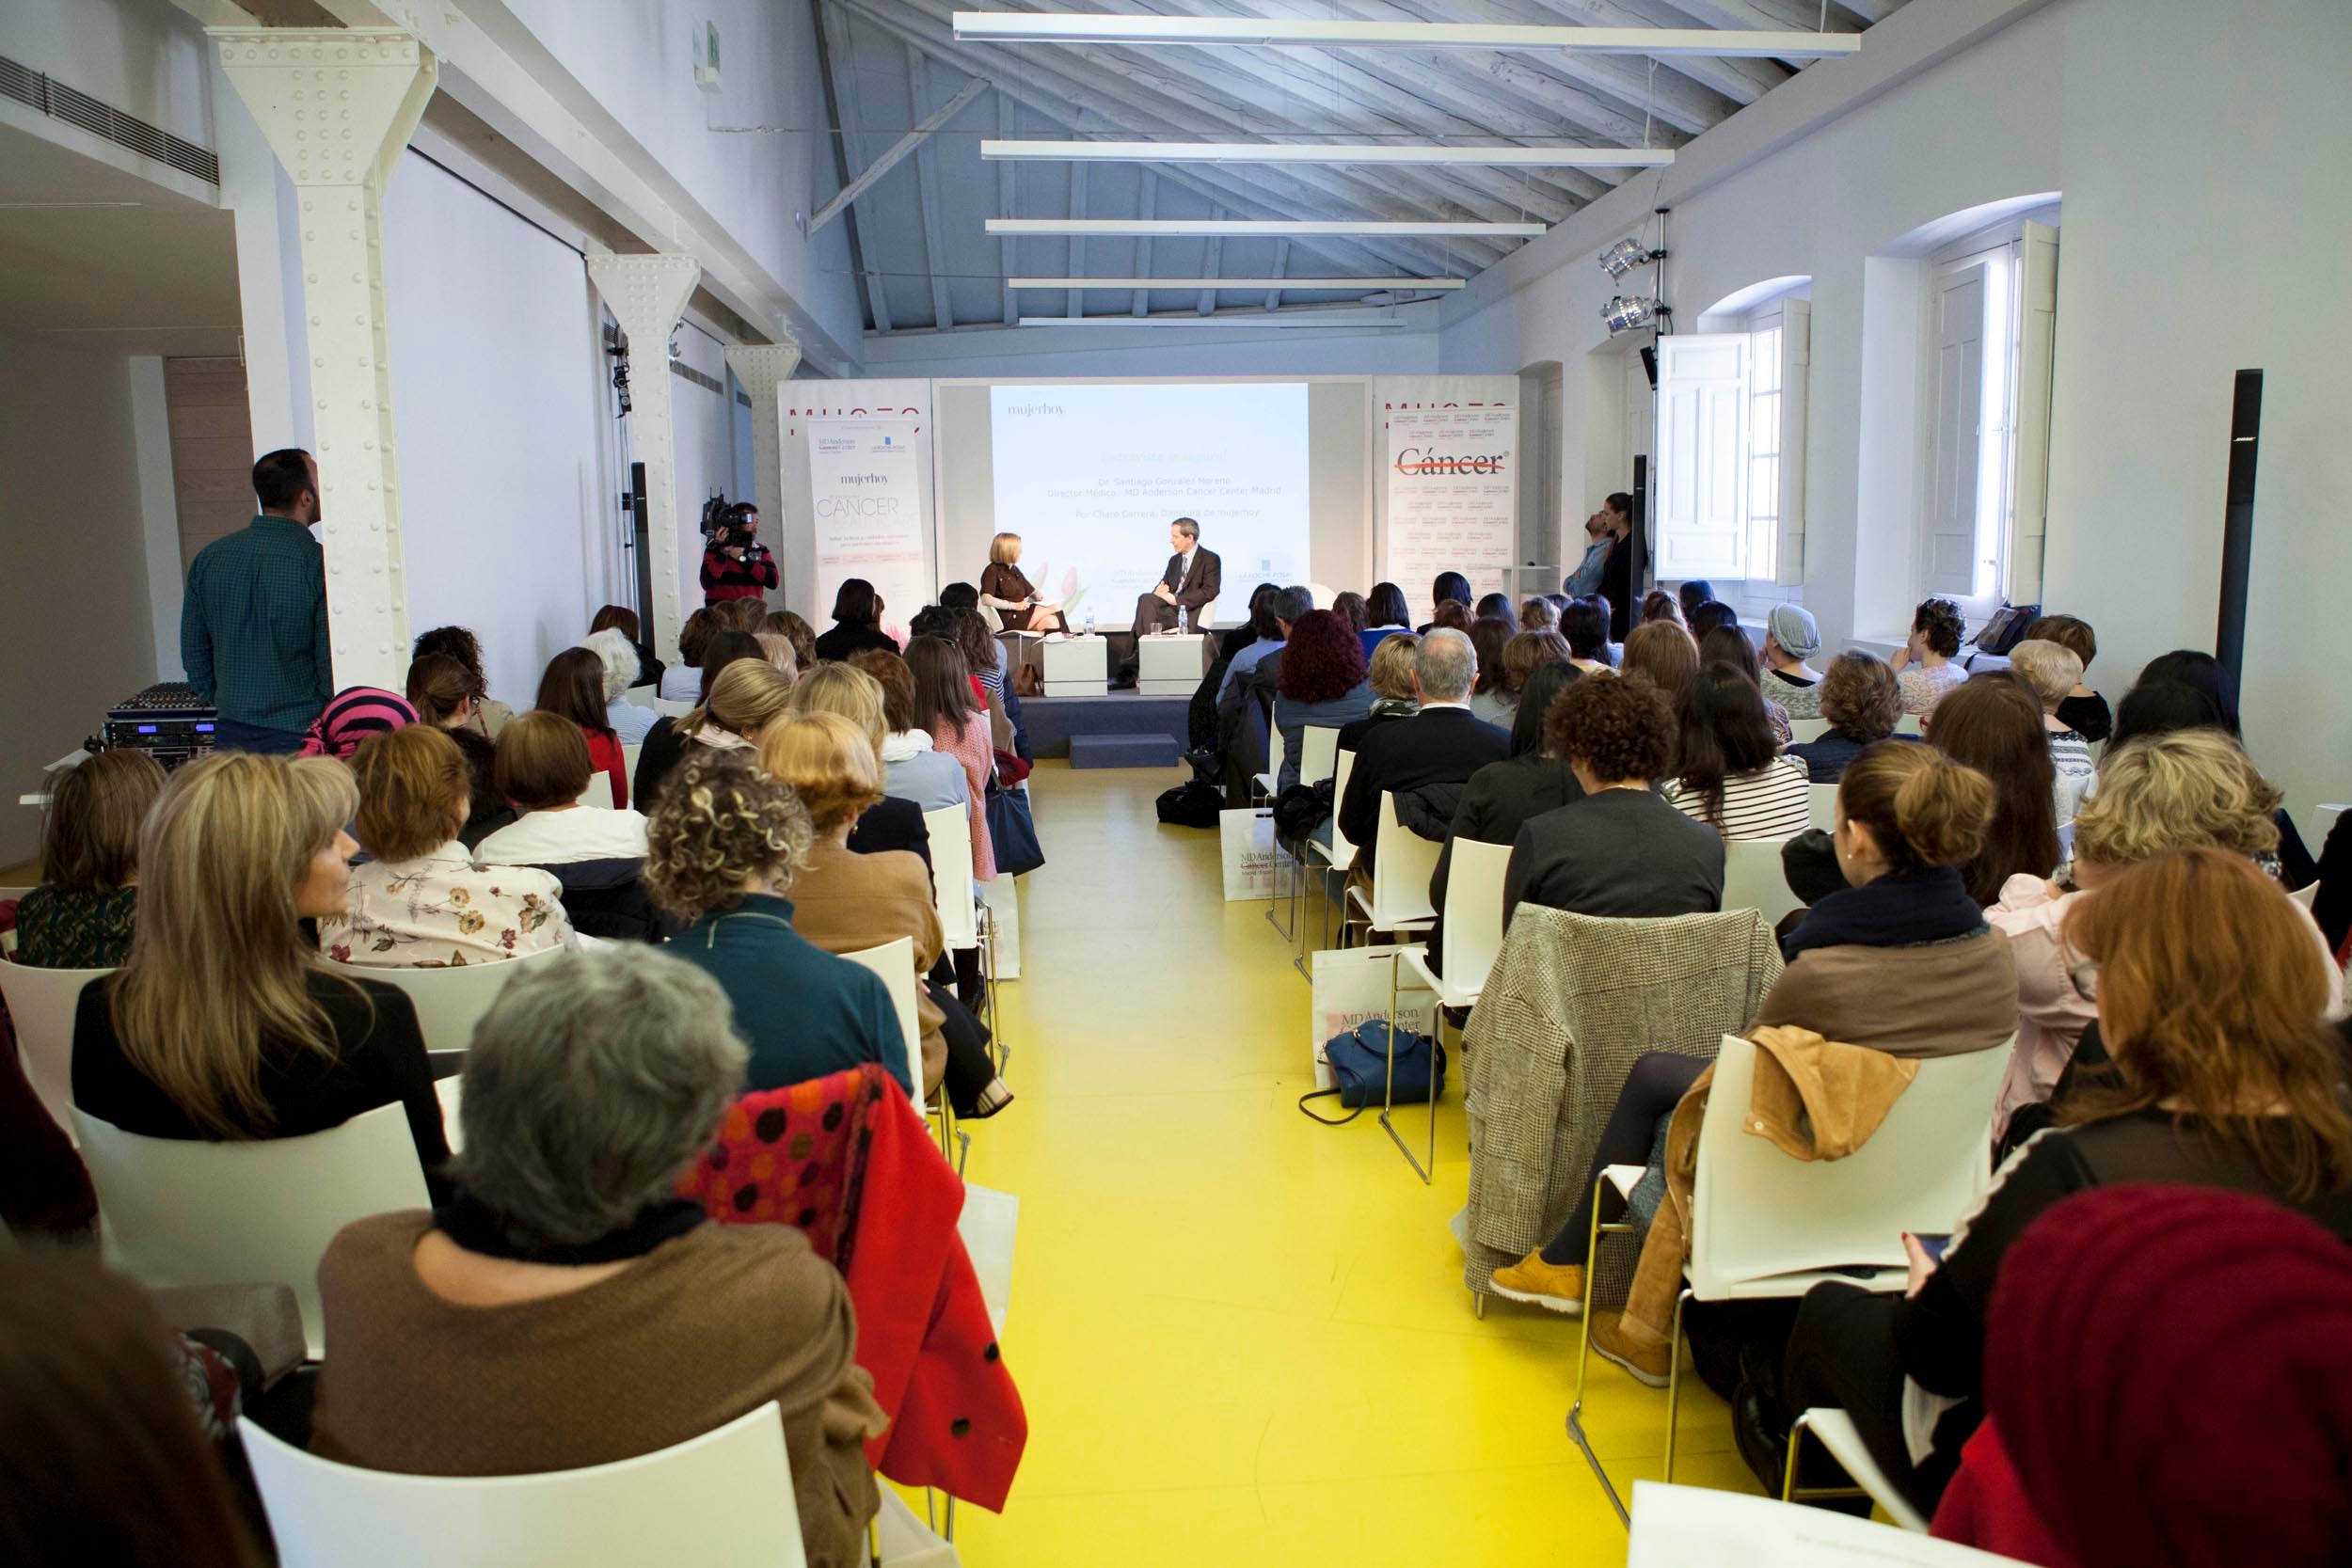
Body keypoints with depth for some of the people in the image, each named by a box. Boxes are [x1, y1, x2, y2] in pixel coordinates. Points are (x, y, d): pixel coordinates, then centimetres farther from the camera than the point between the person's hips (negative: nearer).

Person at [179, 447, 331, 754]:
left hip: (231, 732, 6)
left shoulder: (208, 559, 6)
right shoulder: (318, 562, -13)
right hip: (300, 732, -6)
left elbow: (193, 650, 12)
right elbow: (333, 660, -12)